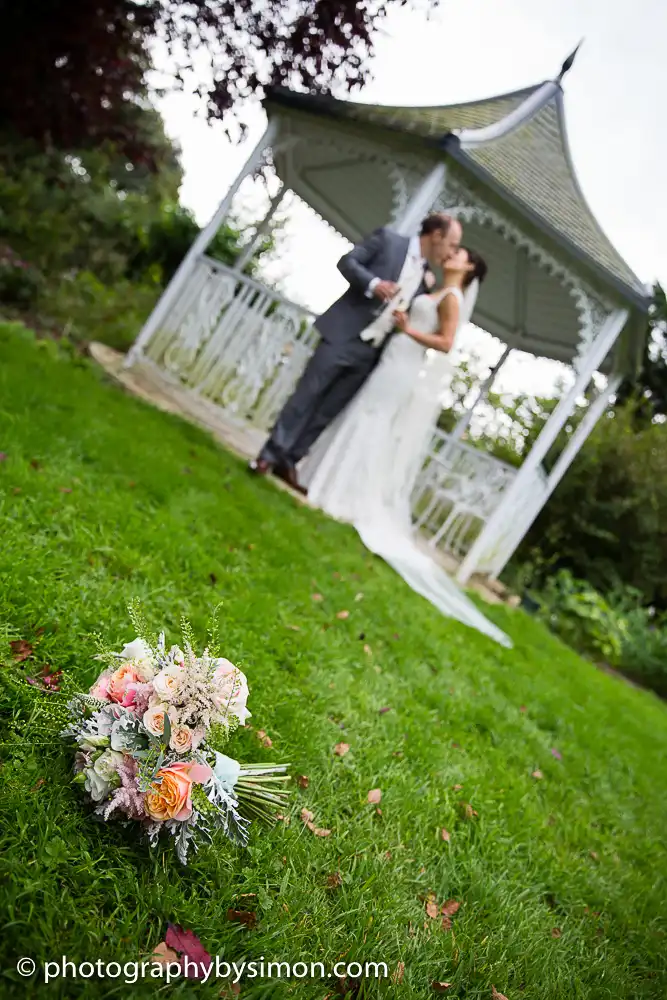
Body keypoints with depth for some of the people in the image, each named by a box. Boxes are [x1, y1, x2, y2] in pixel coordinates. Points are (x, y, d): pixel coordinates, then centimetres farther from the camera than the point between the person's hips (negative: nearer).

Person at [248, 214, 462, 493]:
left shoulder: (425, 274, 14)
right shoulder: (388, 239, 1)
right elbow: (346, 261, -4)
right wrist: (373, 283, -18)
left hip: (371, 353, 5)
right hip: (344, 334, -5)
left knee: (328, 411, 4)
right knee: (307, 394, -5)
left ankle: (288, 462, 10)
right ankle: (270, 455, 2)